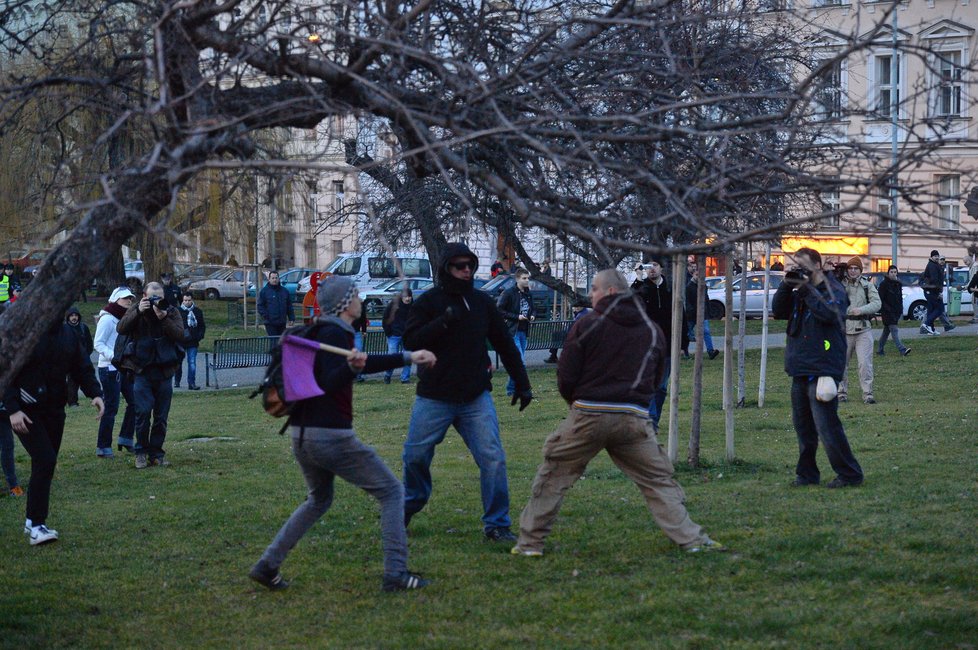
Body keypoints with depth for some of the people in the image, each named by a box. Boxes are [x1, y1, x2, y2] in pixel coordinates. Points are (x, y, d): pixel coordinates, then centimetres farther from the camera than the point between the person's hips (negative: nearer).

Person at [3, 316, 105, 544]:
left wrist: (95, 393, -6)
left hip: (53, 409, 6)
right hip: (25, 410, -6)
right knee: (45, 460, -18)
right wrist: (12, 409, -21)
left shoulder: (67, 333, 5)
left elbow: (82, 367, 11)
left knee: (46, 463, 10)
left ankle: (33, 521, 24)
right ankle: (37, 526, -13)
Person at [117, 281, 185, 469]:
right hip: (142, 371, -1)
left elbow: (180, 335, -10)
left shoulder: (172, 311, 4)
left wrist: (164, 318, -22)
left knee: (161, 416, 6)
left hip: (164, 371, 1)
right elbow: (121, 329, -11)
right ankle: (141, 452, 2)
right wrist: (138, 312, -22)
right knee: (143, 412, -10)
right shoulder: (136, 310, 4)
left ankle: (157, 452, 15)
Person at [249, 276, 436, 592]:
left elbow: (363, 363, 27)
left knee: (319, 499, 28)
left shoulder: (323, 332, 17)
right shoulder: (334, 334, -12)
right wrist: (352, 367, -41)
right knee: (391, 492, 1)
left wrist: (410, 357, 30)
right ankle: (396, 573, -4)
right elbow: (330, 383, -24)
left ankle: (267, 566, 20)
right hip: (332, 435, -10)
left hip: (301, 435, 10)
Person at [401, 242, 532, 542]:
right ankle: (410, 504, 35)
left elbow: (505, 344, 14)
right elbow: (411, 341, -13)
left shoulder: (482, 302, 8)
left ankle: (496, 524, -1)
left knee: (493, 459, -9)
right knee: (415, 456, 7)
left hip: (476, 398, 1)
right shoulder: (428, 302, -1)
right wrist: (443, 321, -23)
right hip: (434, 397, -1)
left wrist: (522, 384, 14)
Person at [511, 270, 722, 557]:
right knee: (659, 482, 11)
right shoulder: (652, 331, 11)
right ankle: (691, 539, 4)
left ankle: (529, 542, 11)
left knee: (552, 477, 11)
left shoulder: (586, 325, -2)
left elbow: (565, 377, -2)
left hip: (588, 415, -2)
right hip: (634, 419, 2)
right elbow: (656, 380, 18)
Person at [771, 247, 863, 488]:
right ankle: (807, 473, 23)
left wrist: (807, 288, -20)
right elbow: (778, 311, 9)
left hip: (822, 369, -8)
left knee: (827, 426, -11)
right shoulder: (799, 292, 15)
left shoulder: (833, 289, -7)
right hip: (800, 369, 8)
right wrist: (787, 286, -3)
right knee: (803, 425, 13)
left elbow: (830, 312, -24)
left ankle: (849, 474, -3)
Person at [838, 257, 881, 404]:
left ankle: (868, 393, -3)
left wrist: (861, 310, -20)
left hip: (863, 329, -1)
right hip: (844, 329, 1)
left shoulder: (868, 286, 6)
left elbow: (877, 303, -5)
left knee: (865, 362, -7)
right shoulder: (840, 285, 6)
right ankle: (842, 392, 17)